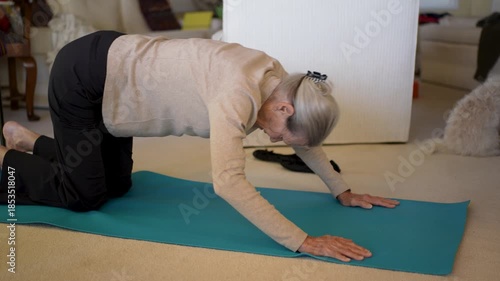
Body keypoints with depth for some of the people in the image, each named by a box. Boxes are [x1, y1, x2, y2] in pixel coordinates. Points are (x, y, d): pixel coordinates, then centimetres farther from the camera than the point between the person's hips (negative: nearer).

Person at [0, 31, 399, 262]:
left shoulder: (277, 80, -9)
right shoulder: (240, 93, -35)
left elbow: (304, 139, 7)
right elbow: (228, 182, -42)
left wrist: (343, 191, 6)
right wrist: (302, 242, -40)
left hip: (114, 69, 8)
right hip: (82, 75, -8)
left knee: (116, 185, 17)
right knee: (85, 193, -2)